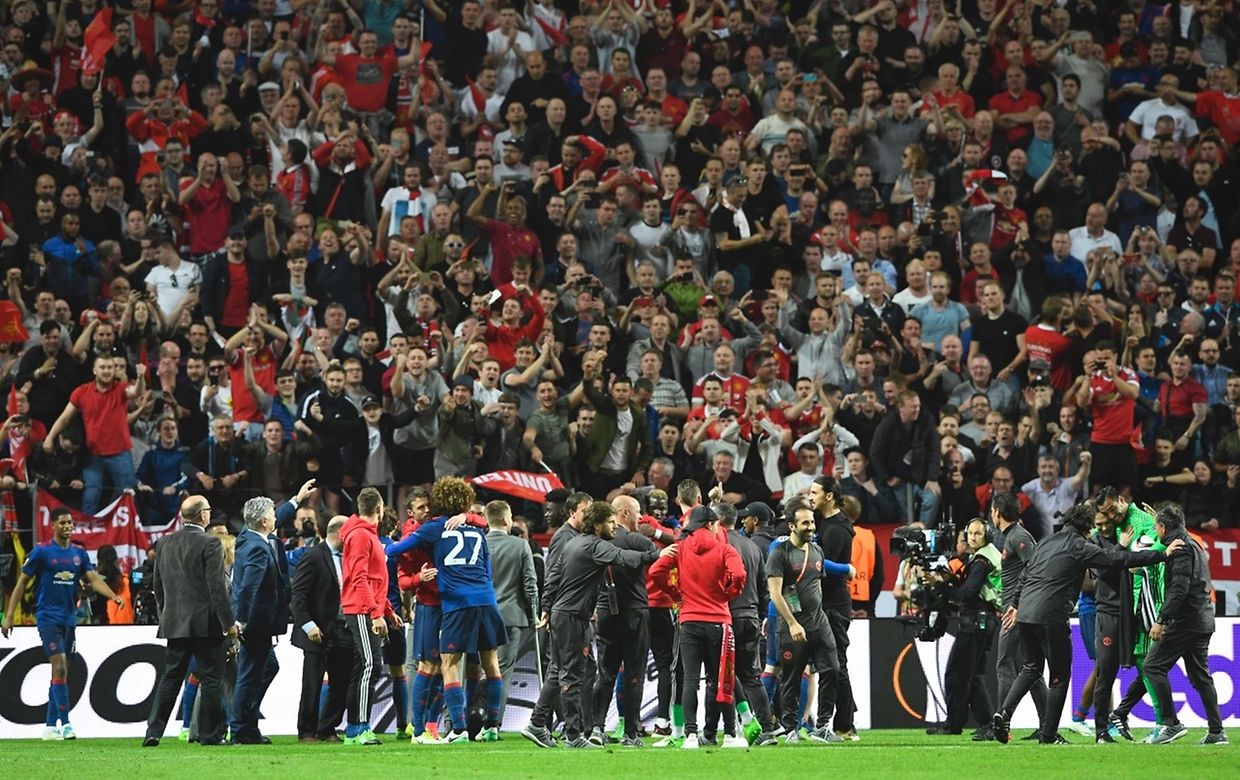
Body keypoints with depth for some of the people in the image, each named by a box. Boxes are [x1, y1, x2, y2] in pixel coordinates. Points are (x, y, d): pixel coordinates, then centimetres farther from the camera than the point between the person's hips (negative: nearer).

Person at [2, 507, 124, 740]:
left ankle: (50, 727, 13)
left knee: (61, 672, 7)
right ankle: (64, 723, -16)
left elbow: (94, 579, 1)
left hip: (69, 618, 5)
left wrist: (113, 596, -18)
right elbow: (21, 583, -1)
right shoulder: (41, 552, -4)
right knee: (60, 668, -16)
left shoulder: (79, 554, 9)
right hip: (48, 617, -5)